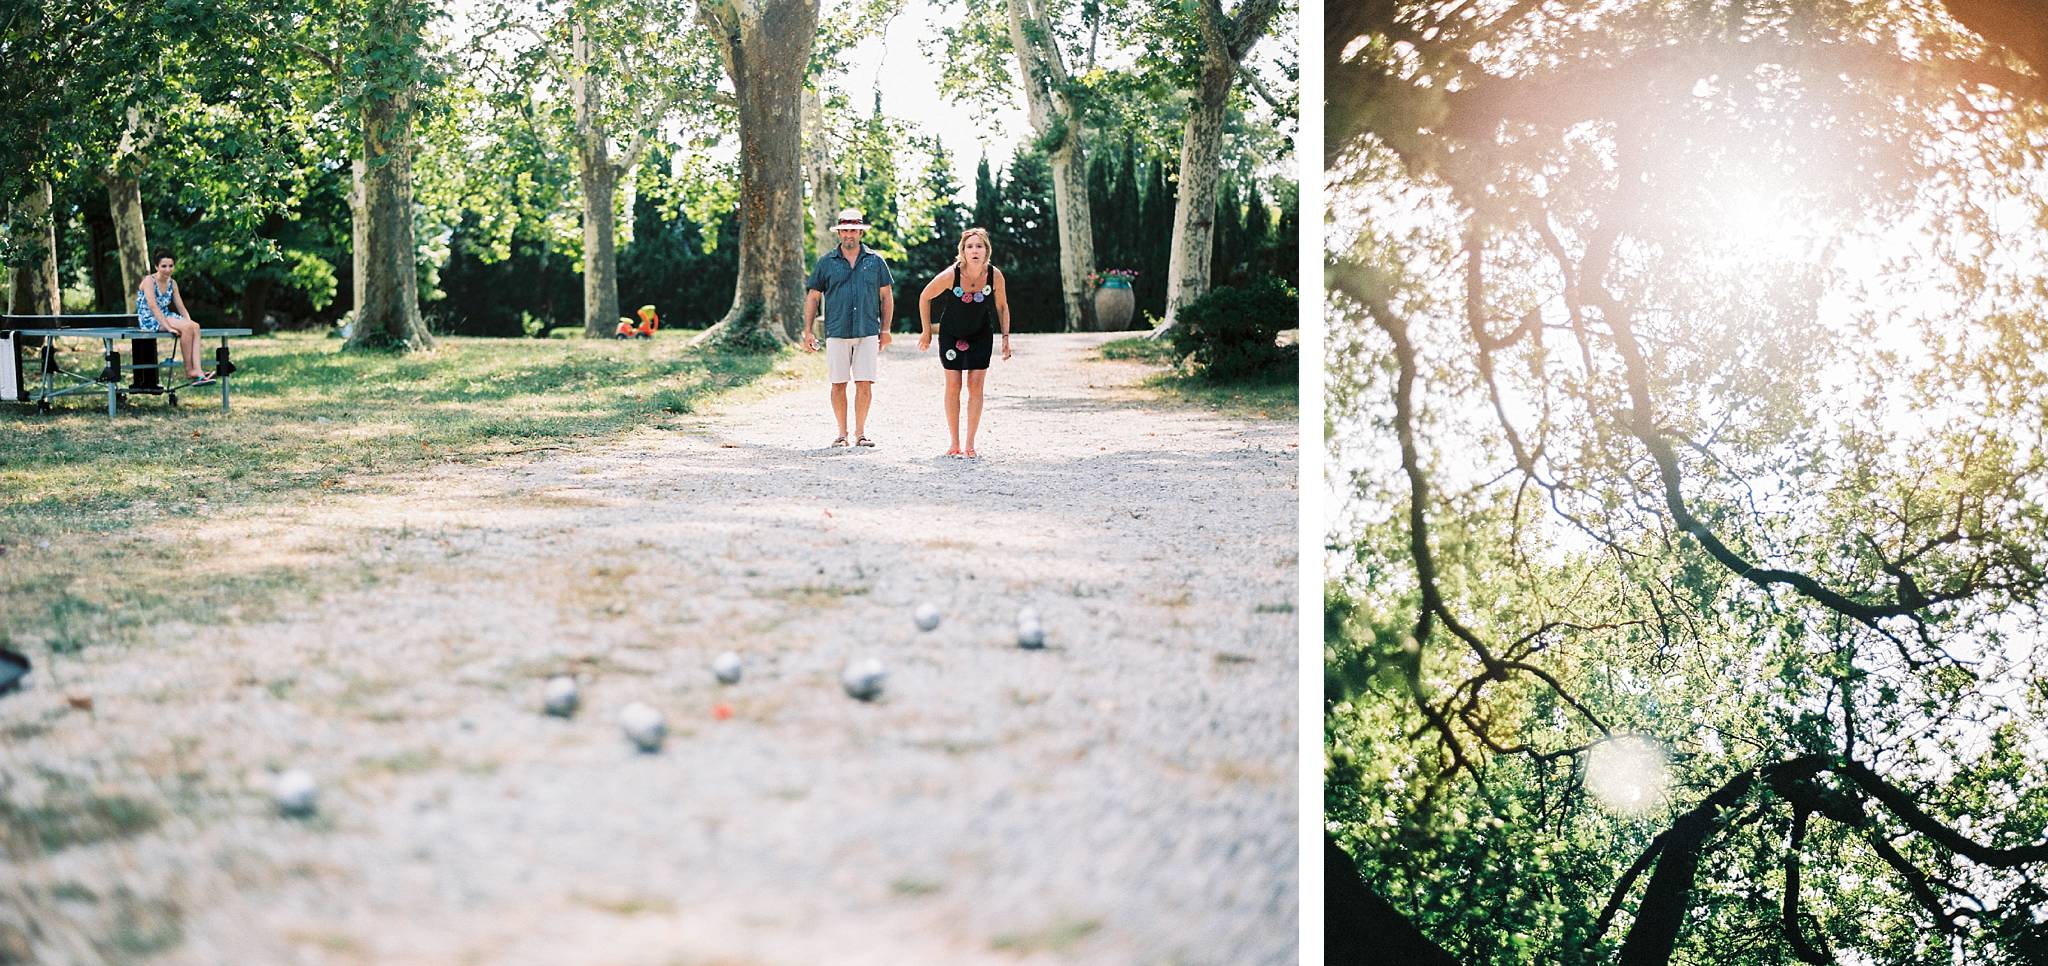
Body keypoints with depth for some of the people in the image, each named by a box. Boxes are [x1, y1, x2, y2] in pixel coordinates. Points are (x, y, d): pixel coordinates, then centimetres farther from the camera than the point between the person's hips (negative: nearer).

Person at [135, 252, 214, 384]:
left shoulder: (172, 283, 11)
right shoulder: (149, 280, -11)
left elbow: (181, 308, 10)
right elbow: (153, 306, -21)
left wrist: (190, 323, -8)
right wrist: (169, 327, -28)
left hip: (165, 317, 7)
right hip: (149, 320, -7)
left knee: (195, 326, -23)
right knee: (186, 327, -29)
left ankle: (196, 371, -34)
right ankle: (188, 370, -21)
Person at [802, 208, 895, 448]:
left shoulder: (875, 261, 8)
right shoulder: (827, 262, 7)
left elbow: (886, 296, 12)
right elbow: (813, 297, 9)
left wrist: (885, 330, 6)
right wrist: (808, 331, 3)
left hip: (868, 333, 0)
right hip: (836, 333, 0)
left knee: (864, 383, -2)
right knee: (838, 384, 2)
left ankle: (860, 432, 7)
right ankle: (842, 433, 12)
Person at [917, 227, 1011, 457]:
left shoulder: (995, 275, -19)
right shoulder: (950, 276, -25)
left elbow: (1002, 306, 0)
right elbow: (925, 298, -8)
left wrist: (1005, 337, -2)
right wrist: (926, 331, -2)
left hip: (981, 335, 1)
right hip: (951, 334, -1)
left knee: (976, 386, -6)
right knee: (953, 386, -2)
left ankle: (970, 444, -1)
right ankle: (954, 444, 6)